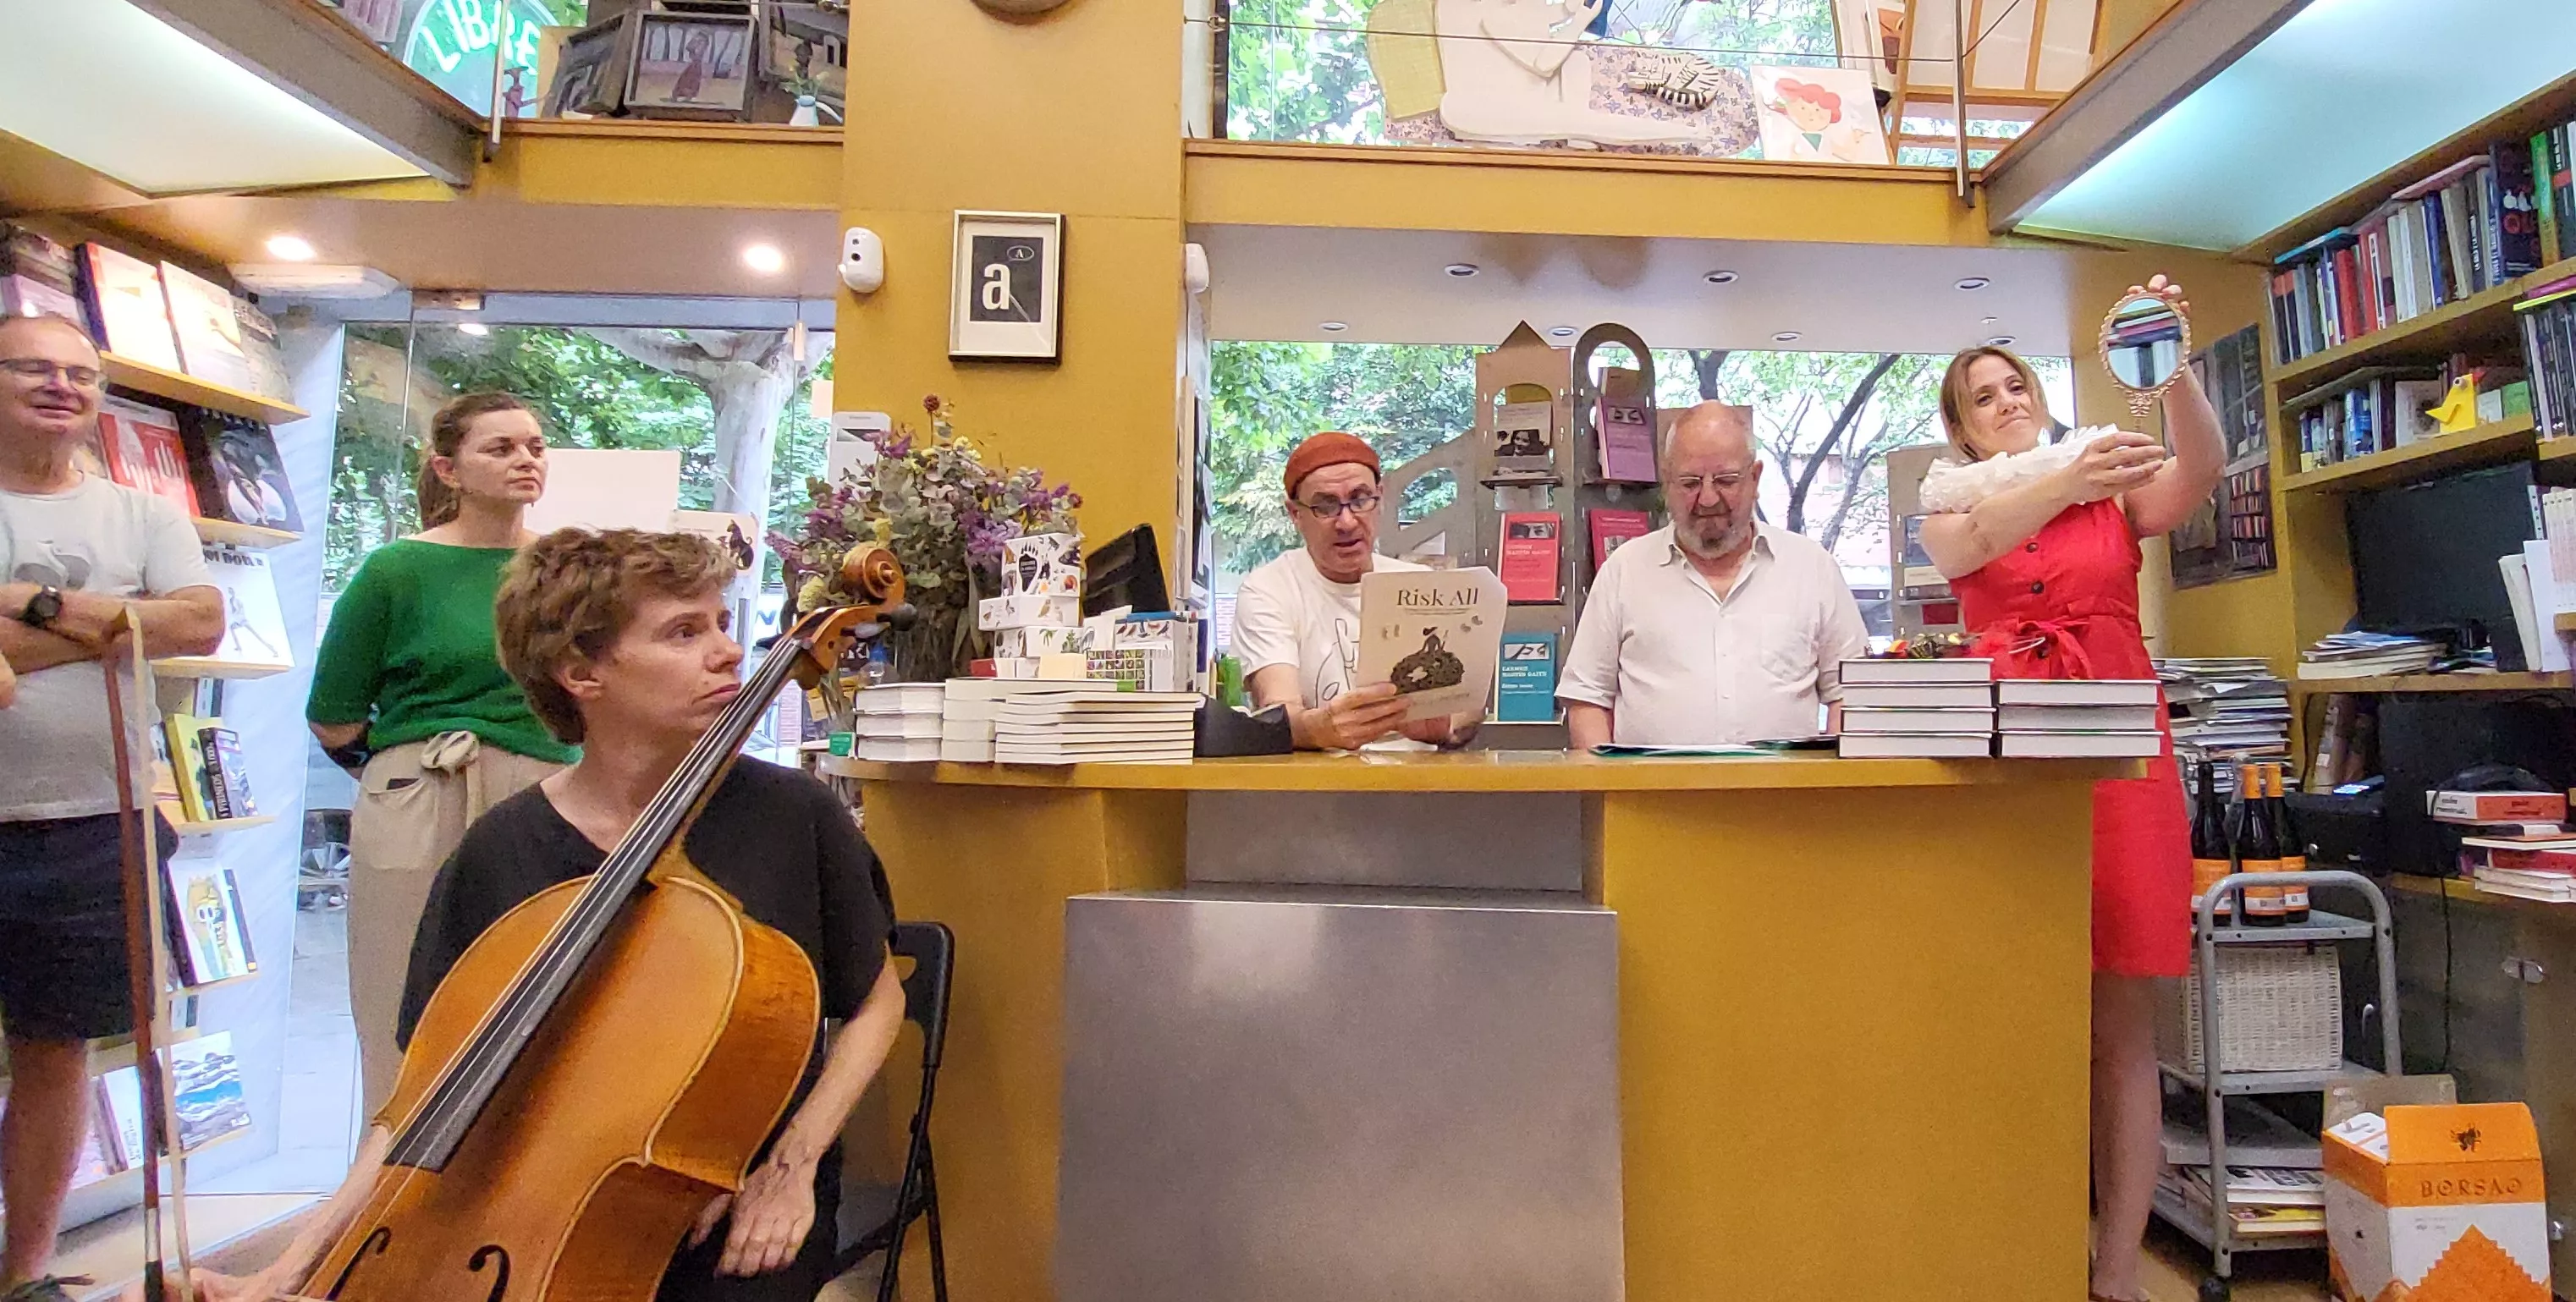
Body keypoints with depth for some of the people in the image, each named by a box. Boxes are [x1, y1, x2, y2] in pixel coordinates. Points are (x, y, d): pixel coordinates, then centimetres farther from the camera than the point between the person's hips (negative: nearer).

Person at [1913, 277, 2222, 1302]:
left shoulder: (2120, 493, 12)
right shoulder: (1950, 509, 12)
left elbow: (2200, 471, -10)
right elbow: (1968, 542, -12)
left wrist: (2173, 365, -25)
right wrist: (2067, 481, -30)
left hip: (2122, 755, 0)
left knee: (2120, 1029, 0)